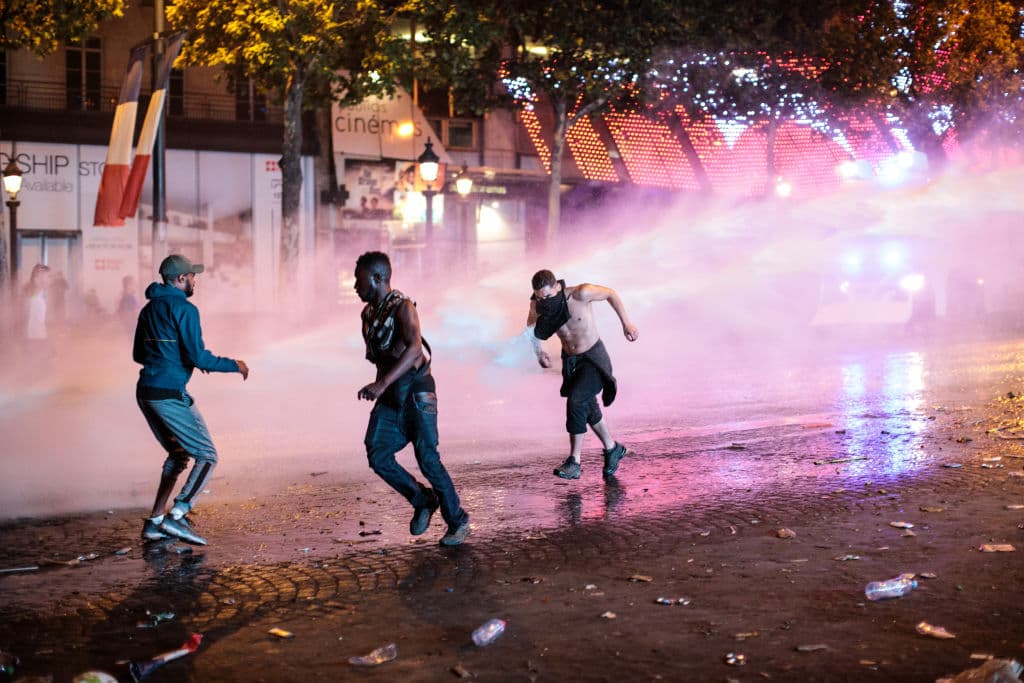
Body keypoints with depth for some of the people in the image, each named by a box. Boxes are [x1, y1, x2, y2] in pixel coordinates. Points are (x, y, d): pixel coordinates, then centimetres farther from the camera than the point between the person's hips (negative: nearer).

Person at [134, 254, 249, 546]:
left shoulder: (149, 309, 16)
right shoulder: (184, 309, -10)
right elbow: (198, 356, -16)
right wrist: (234, 365, -1)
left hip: (145, 392, 9)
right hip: (169, 394, -9)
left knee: (179, 454, 21)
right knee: (207, 457, -2)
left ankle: (155, 522, 16)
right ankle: (176, 516, -16)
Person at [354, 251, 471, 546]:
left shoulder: (402, 307, -15)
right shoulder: (368, 313, 10)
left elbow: (415, 348, -32)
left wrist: (383, 383, -41)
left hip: (416, 391, -7)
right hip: (389, 395, 7)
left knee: (427, 458, -9)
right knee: (378, 456, -7)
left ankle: (457, 520, 7)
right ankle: (423, 501, 13)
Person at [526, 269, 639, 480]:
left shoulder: (580, 294, -26)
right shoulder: (537, 304, -13)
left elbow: (610, 294, -8)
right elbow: (532, 329, 7)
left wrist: (626, 323, -5)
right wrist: (538, 350, -9)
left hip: (593, 358, -6)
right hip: (570, 360, 6)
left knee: (575, 401, -22)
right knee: (588, 408, 14)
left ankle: (574, 462, -15)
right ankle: (613, 449, 37)